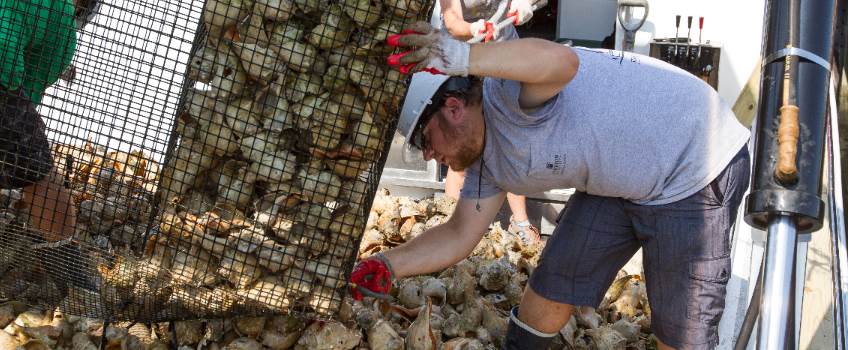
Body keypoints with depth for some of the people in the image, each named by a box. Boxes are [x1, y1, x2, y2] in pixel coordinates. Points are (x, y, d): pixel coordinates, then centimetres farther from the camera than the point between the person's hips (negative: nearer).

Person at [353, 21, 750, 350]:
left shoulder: (504, 91, -26)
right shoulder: (487, 160, 4)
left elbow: (562, 60, -48)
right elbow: (459, 236, 8)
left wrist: (461, 57, -60)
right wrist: (387, 265, -2)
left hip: (694, 173, -9)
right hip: (621, 184, 9)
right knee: (550, 287, 9)